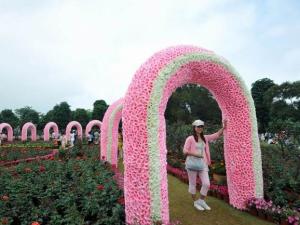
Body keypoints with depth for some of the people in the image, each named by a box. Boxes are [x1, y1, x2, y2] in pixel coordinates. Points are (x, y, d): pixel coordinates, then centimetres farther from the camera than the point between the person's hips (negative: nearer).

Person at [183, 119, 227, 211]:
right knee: (192, 184, 7)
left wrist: (223, 128, -9)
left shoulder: (205, 138, 9)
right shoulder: (190, 139, -6)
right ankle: (195, 202, 25)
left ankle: (201, 201, 24)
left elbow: (216, 135, 4)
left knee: (206, 184, 2)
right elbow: (185, 151, -11)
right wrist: (195, 153, -20)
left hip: (203, 164, 5)